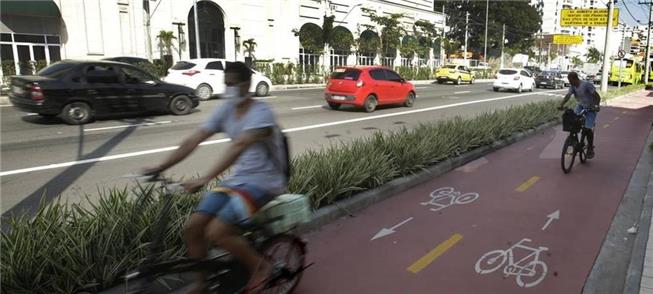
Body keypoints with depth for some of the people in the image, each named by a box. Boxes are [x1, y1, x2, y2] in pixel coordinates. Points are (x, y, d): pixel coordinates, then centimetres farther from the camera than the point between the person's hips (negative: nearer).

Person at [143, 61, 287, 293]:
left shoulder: (261, 112, -19)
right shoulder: (225, 110, 3)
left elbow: (238, 147, -33)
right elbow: (193, 141, -1)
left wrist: (205, 179, -42)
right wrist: (160, 168, -8)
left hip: (264, 182, -7)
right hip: (237, 179, 7)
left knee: (216, 232, -22)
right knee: (192, 227, -4)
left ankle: (259, 266, 3)